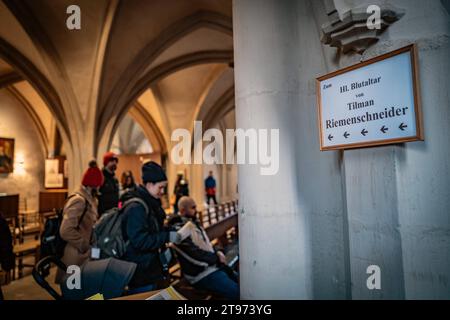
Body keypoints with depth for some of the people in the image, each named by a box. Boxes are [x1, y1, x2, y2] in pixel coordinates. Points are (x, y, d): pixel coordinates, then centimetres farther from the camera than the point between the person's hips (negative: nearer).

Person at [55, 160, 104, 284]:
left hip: (82, 256, 9)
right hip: (74, 258, -9)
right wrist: (84, 246, -18)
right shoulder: (78, 201, -21)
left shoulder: (89, 200, 10)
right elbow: (66, 231, -28)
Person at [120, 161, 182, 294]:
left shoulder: (150, 203, 7)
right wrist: (168, 237, -24)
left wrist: (171, 230, 3)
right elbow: (140, 241, -29)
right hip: (140, 271, -10)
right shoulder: (136, 207, -24)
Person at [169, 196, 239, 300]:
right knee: (238, 292, -16)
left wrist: (217, 253, -1)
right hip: (202, 274, -9)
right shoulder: (179, 230, -19)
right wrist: (217, 258, -10)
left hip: (214, 265, 9)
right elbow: (196, 257, -23)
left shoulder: (194, 223, 10)